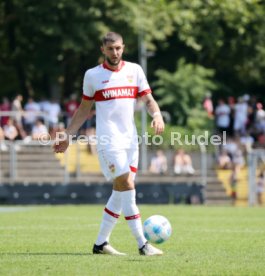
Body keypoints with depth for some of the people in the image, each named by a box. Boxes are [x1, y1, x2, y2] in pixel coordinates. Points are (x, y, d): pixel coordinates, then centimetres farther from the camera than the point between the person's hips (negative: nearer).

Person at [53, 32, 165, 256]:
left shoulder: (135, 70, 9)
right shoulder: (92, 75, 3)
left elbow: (148, 99, 6)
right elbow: (84, 109, 12)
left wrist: (157, 115, -16)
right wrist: (68, 136, 10)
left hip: (130, 139, 4)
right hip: (108, 139, -4)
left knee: (122, 191, 4)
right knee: (127, 187, -14)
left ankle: (101, 243, 14)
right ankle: (142, 244, -14)